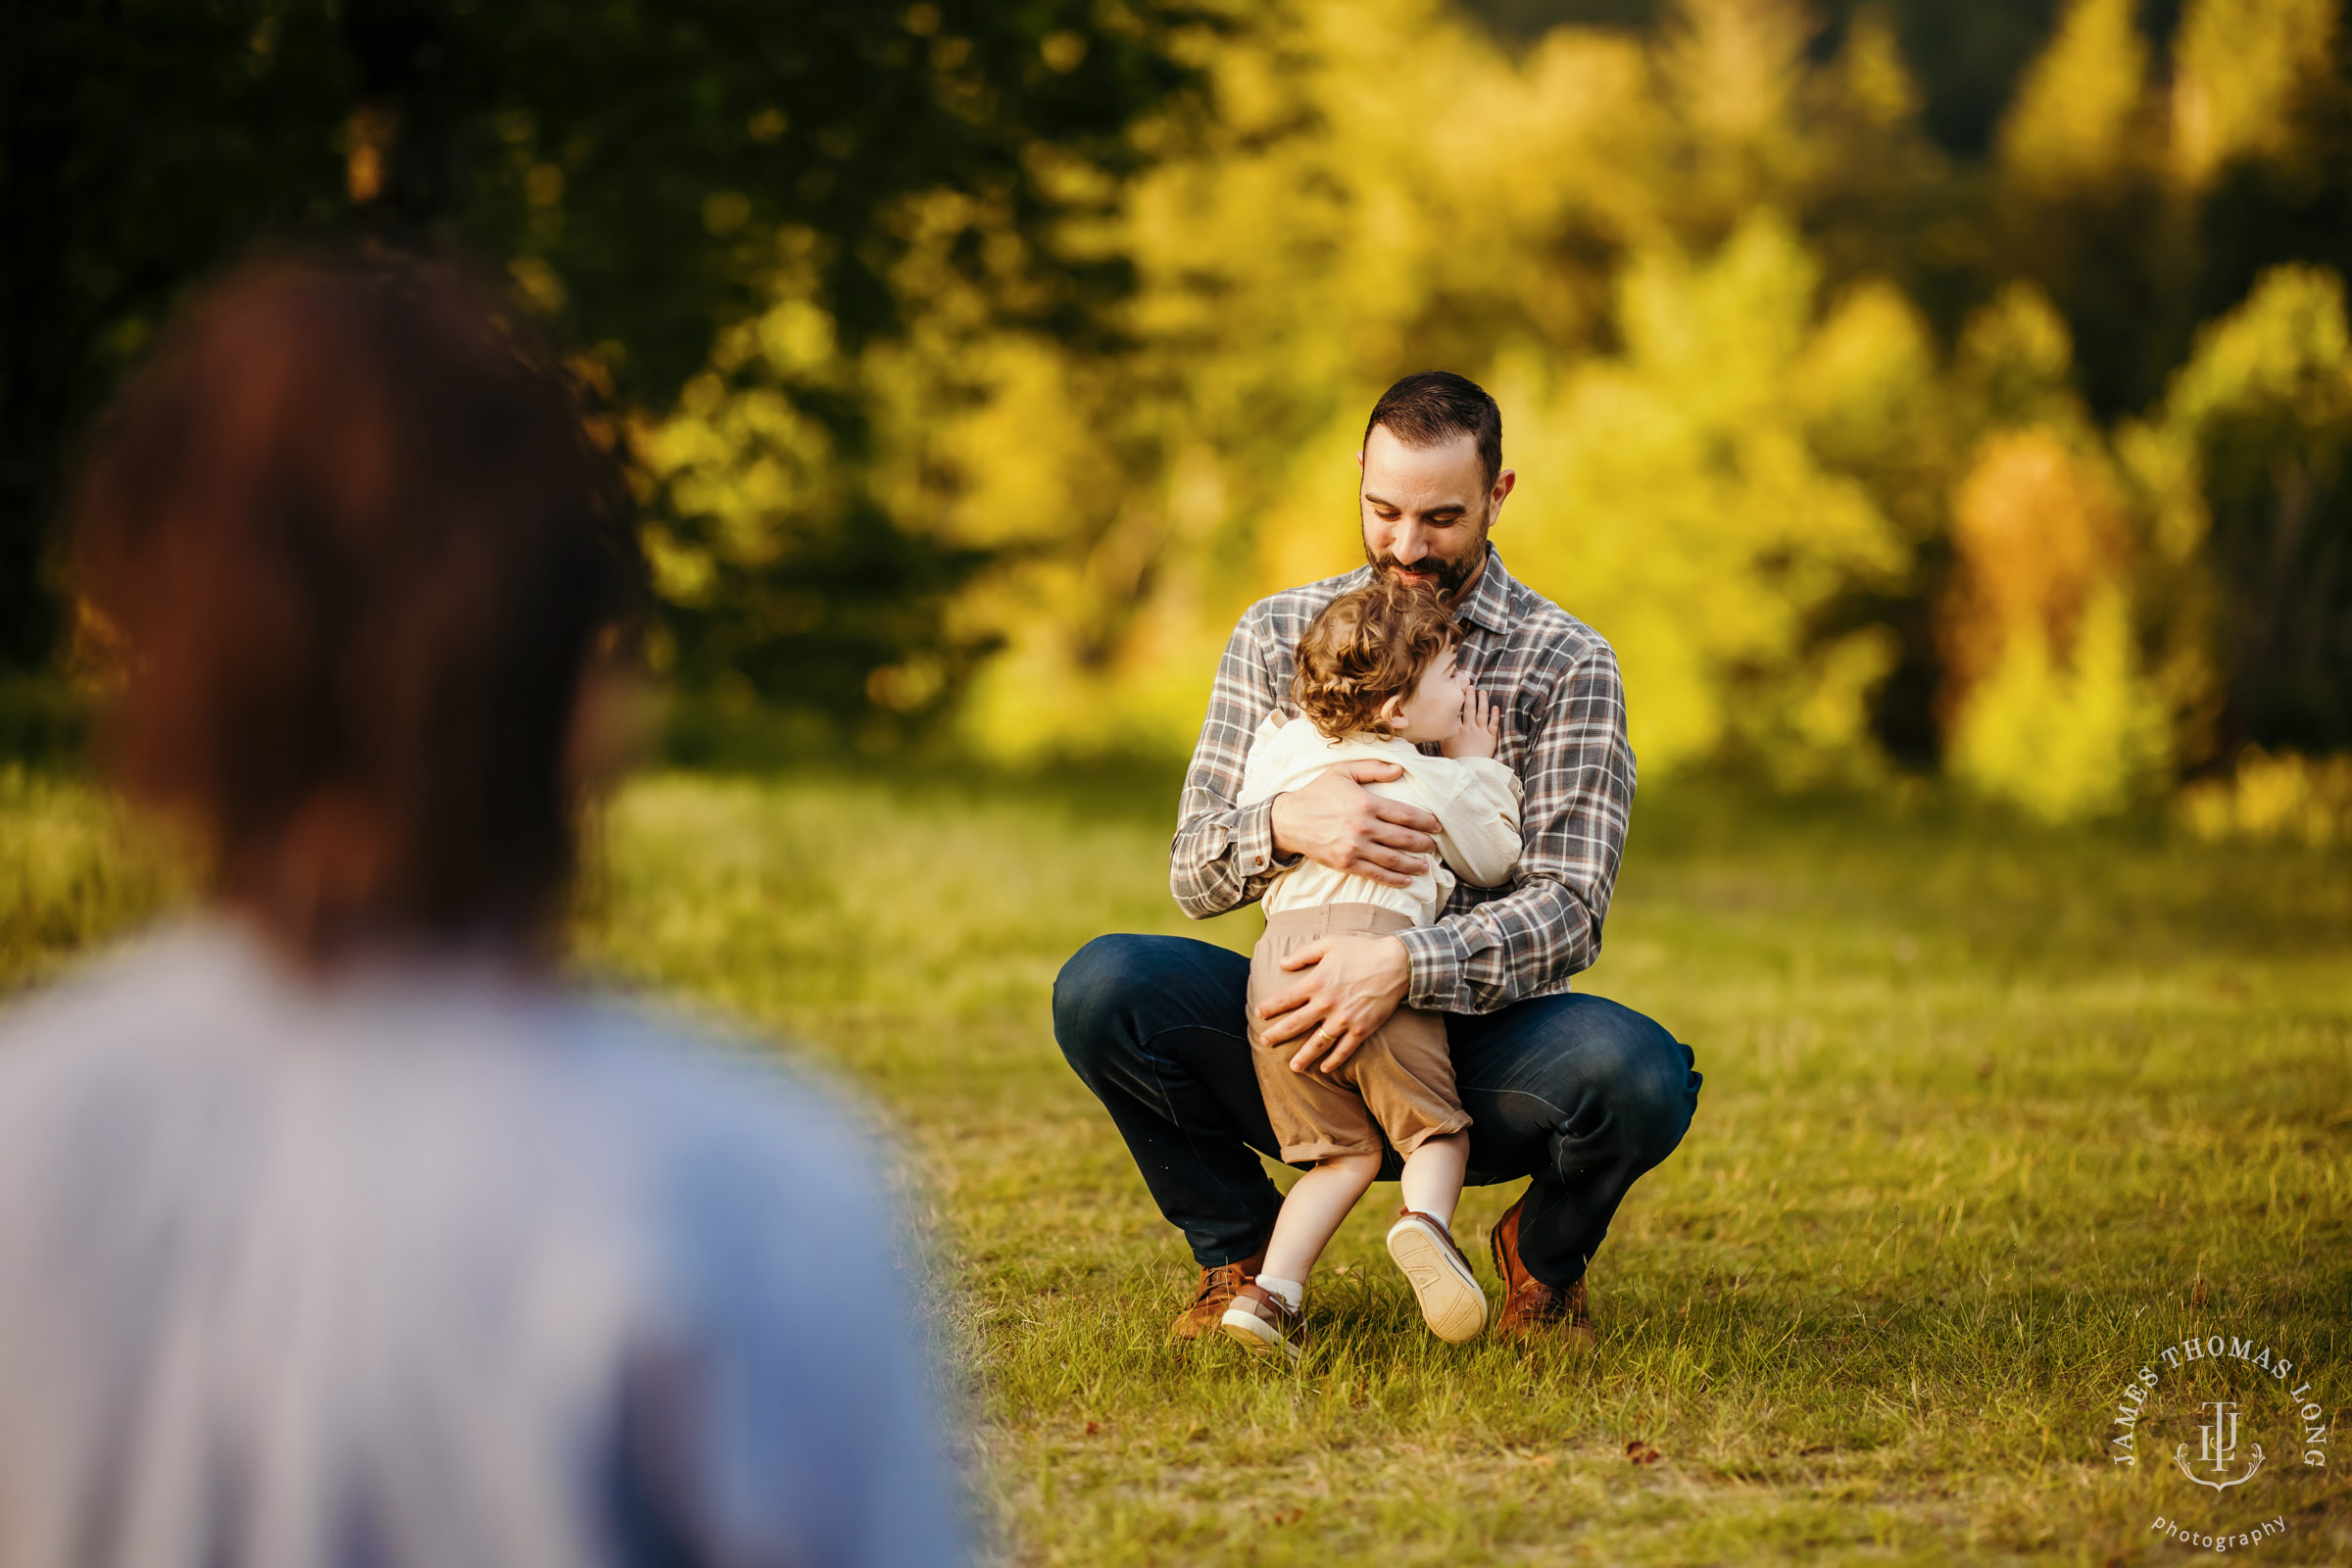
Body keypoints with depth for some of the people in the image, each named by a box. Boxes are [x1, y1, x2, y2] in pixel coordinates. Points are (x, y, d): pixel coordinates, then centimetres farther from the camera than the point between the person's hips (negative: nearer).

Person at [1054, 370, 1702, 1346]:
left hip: (1480, 1037, -2)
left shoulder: (1567, 663, -2)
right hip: (1307, 1028, 2)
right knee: (1101, 988, -25)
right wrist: (1286, 825, -24)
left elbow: (1568, 906, -13)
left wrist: (1406, 966, -33)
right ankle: (1239, 1248, 1)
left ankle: (1547, 1250, 2)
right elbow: (1194, 872, 1)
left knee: (1636, 1073, -35)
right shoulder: (1276, 634, 6)